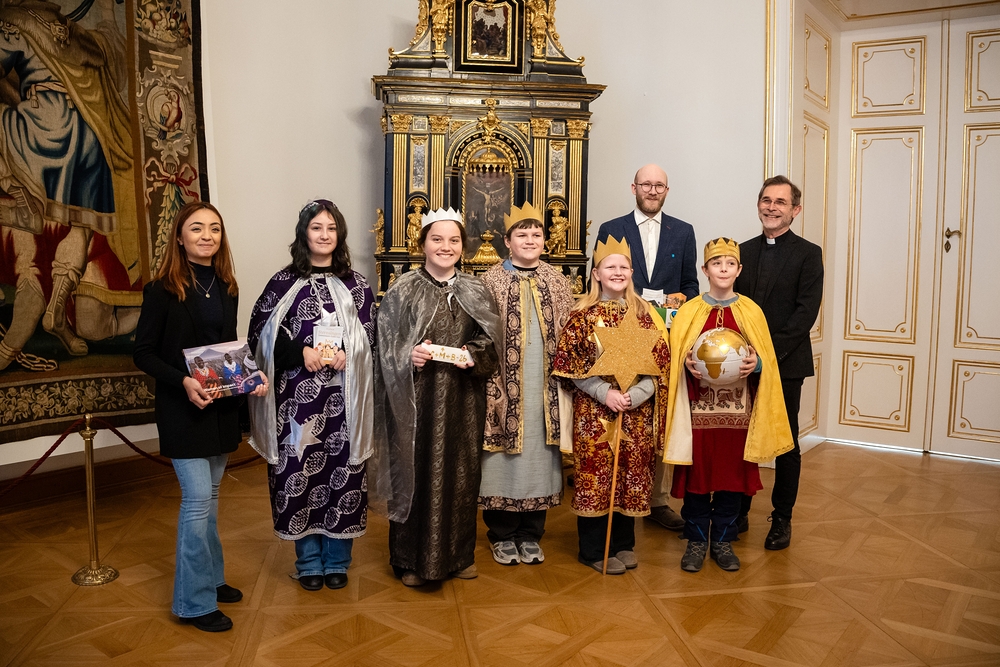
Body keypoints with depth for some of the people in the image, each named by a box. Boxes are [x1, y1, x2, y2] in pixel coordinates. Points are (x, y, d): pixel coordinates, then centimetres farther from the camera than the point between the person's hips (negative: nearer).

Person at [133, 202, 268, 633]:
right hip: (183, 409, -6)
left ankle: (209, 578, 30)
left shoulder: (226, 288, 7)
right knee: (198, 498, -7)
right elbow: (143, 353, -9)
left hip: (222, 406, 6)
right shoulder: (163, 290, -10)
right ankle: (195, 601, 6)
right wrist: (184, 382, -24)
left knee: (208, 495, 16)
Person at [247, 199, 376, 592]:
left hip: (345, 396, 1)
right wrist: (301, 353, -13)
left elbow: (371, 336, 8)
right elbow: (260, 335, 1)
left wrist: (346, 353, -11)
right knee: (300, 472, 2)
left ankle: (337, 560, 22)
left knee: (343, 472, 4)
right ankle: (309, 562, 21)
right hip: (298, 395, -1)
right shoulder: (283, 283, 3)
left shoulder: (356, 284, 8)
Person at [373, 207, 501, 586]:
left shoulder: (476, 292, 7)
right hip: (416, 399, -2)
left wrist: (473, 356, -13)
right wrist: (409, 356, -19)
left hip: (463, 400, 3)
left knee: (461, 472, 11)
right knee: (417, 472, 3)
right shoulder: (403, 290, 0)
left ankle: (459, 554, 28)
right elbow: (386, 346, 0)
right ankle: (413, 559, 20)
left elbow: (490, 345, 7)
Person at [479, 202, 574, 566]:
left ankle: (530, 534, 24)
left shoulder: (558, 282, 8)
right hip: (506, 385, -3)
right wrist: (491, 384, -10)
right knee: (504, 458, 4)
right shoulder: (491, 281, -2)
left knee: (539, 454, 9)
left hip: (546, 386, 3)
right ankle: (502, 535, 21)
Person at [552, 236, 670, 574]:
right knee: (594, 474, 1)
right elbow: (570, 364, -5)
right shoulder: (583, 314, -2)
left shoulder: (643, 313, 6)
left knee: (631, 474, 9)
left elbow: (659, 361, 3)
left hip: (637, 410, 3)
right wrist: (605, 393, -15)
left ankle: (624, 543, 27)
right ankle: (595, 549, 17)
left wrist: (635, 394, -12)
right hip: (594, 409, -3)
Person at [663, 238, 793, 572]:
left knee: (732, 474, 8)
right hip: (698, 410, -1)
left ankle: (723, 540, 24)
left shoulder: (751, 312, 5)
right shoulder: (688, 312, 3)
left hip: (737, 410, 1)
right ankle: (696, 540, 20)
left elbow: (766, 360, 6)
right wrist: (687, 364, -16)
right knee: (696, 475, 4)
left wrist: (755, 364, -15)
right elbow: (675, 358, 5)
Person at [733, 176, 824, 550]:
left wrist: (769, 352, -18)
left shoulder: (808, 254, -1)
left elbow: (806, 312, -10)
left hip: (786, 365, -3)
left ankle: (782, 519, 20)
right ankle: (739, 512, 22)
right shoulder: (743, 251, 12)